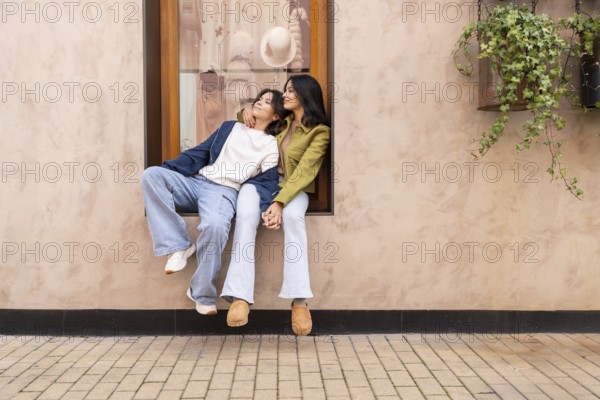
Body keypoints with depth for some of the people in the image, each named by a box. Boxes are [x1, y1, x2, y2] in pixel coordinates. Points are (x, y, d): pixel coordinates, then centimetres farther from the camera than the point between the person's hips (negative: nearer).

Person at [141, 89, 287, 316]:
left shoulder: (271, 146, 11)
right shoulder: (230, 127, 24)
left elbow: (266, 183, -1)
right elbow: (198, 154, 19)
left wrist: (257, 208, -23)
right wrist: (165, 169, 6)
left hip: (225, 191, -5)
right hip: (195, 182, 5)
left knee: (215, 225, -39)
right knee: (151, 175, -22)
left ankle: (202, 294, -19)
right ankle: (178, 246, -25)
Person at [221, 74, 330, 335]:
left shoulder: (320, 132, -3)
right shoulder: (281, 122, 14)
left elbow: (304, 171, -16)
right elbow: (251, 115, 34)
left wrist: (279, 202, -29)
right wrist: (246, 111, 8)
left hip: (293, 187, -3)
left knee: (292, 216, -40)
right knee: (246, 216, -33)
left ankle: (299, 300, -41)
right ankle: (240, 296, -41)